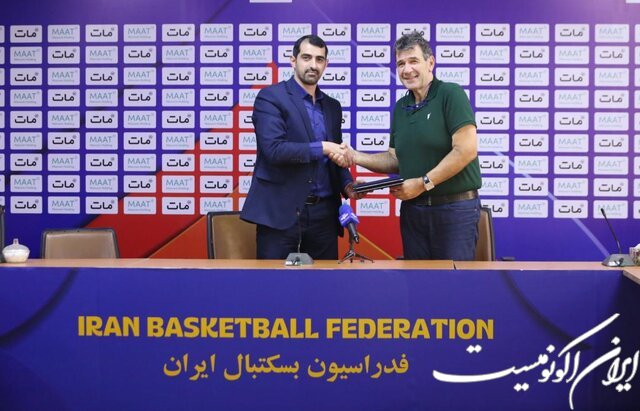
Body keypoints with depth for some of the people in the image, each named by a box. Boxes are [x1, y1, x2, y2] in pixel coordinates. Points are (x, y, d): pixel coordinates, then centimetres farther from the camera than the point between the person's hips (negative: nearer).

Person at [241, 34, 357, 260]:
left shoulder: (332, 106, 16)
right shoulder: (270, 97, -4)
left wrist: (347, 184, 1)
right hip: (281, 211, -5)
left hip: (324, 213, 6)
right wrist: (321, 148, -18)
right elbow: (273, 149, -17)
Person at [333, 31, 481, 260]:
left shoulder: (451, 94, -9)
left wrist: (423, 183, -16)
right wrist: (356, 157, 0)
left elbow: (466, 150, -17)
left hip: (455, 207, -6)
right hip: (412, 208, 6)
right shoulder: (400, 107, 13)